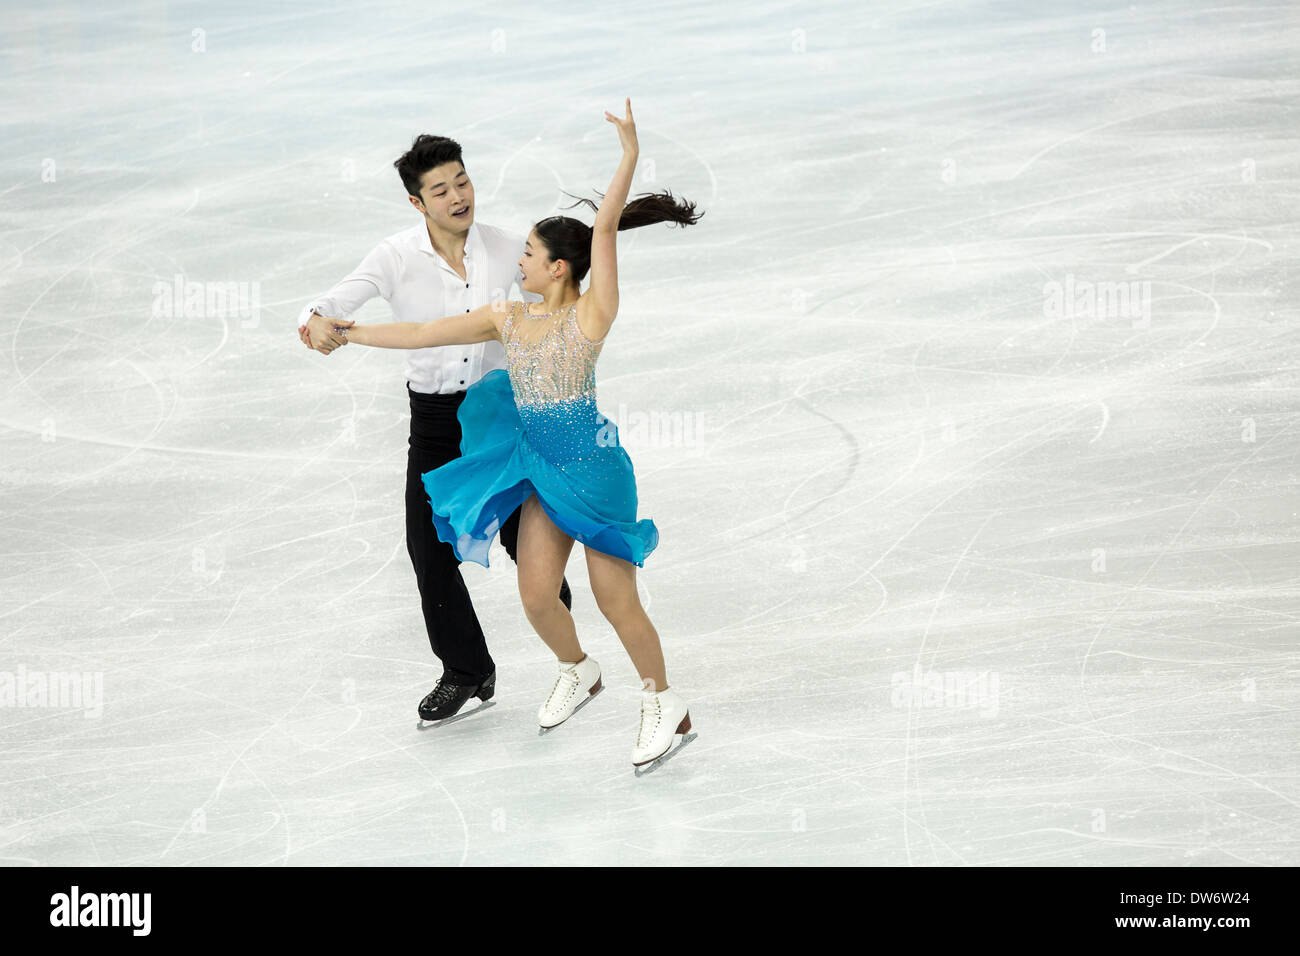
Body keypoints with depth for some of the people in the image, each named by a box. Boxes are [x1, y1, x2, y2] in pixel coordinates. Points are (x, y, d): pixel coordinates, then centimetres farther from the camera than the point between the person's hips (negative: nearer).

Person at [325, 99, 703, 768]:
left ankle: (662, 704, 17)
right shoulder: (508, 320, 5)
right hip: (543, 471, 6)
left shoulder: (591, 314, -12)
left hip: (594, 468, -6)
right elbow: (422, 334, 8)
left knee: (615, 600, -1)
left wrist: (630, 155, -28)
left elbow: (605, 227, -22)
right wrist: (345, 334, 8)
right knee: (535, 595, 7)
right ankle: (576, 672, 36)